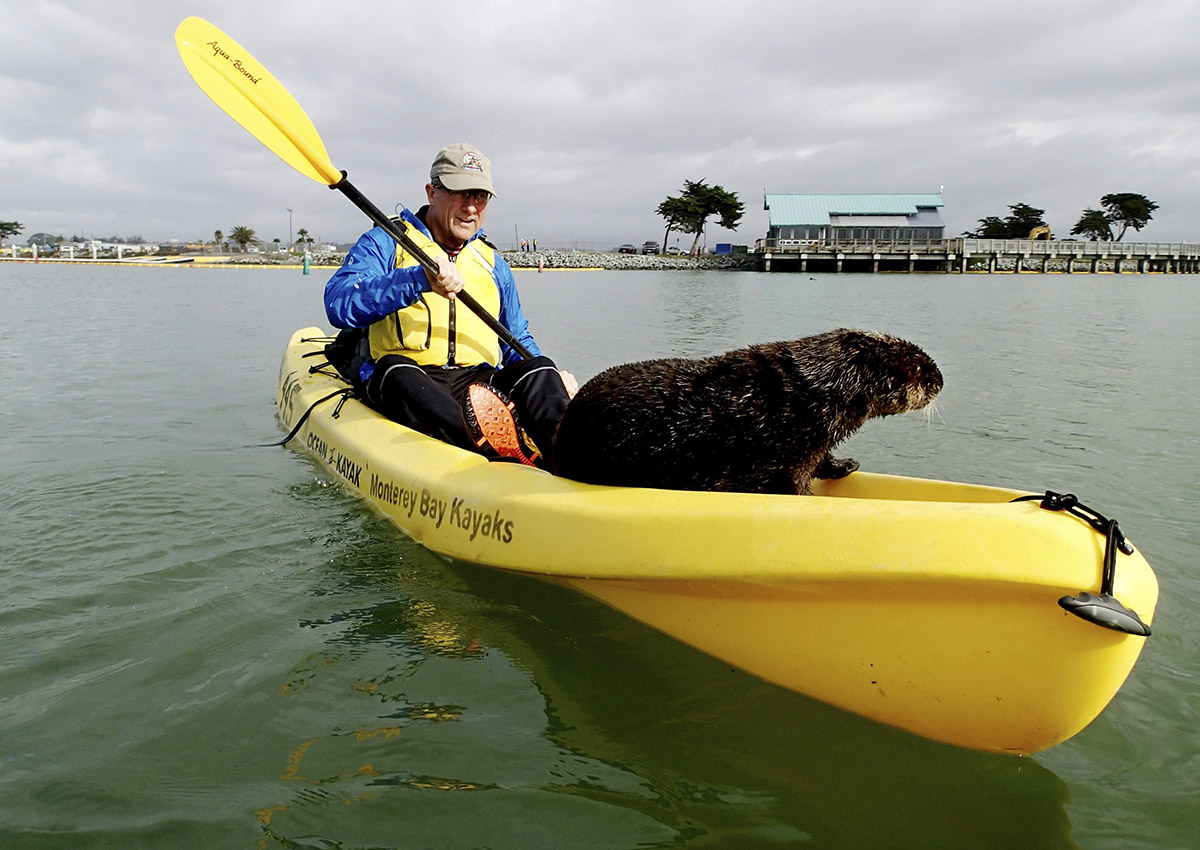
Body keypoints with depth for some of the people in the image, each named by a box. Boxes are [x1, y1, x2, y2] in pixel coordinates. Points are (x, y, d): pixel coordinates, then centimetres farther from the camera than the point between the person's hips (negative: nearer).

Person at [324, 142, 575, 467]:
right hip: (400, 385, -3)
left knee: (537, 369, -23)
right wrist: (420, 278, -25)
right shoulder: (385, 243, 6)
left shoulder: (493, 263, 24)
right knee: (396, 371, -36)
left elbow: (517, 341, 31)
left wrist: (550, 378, 9)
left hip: (479, 381, 4)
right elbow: (339, 304, -12)